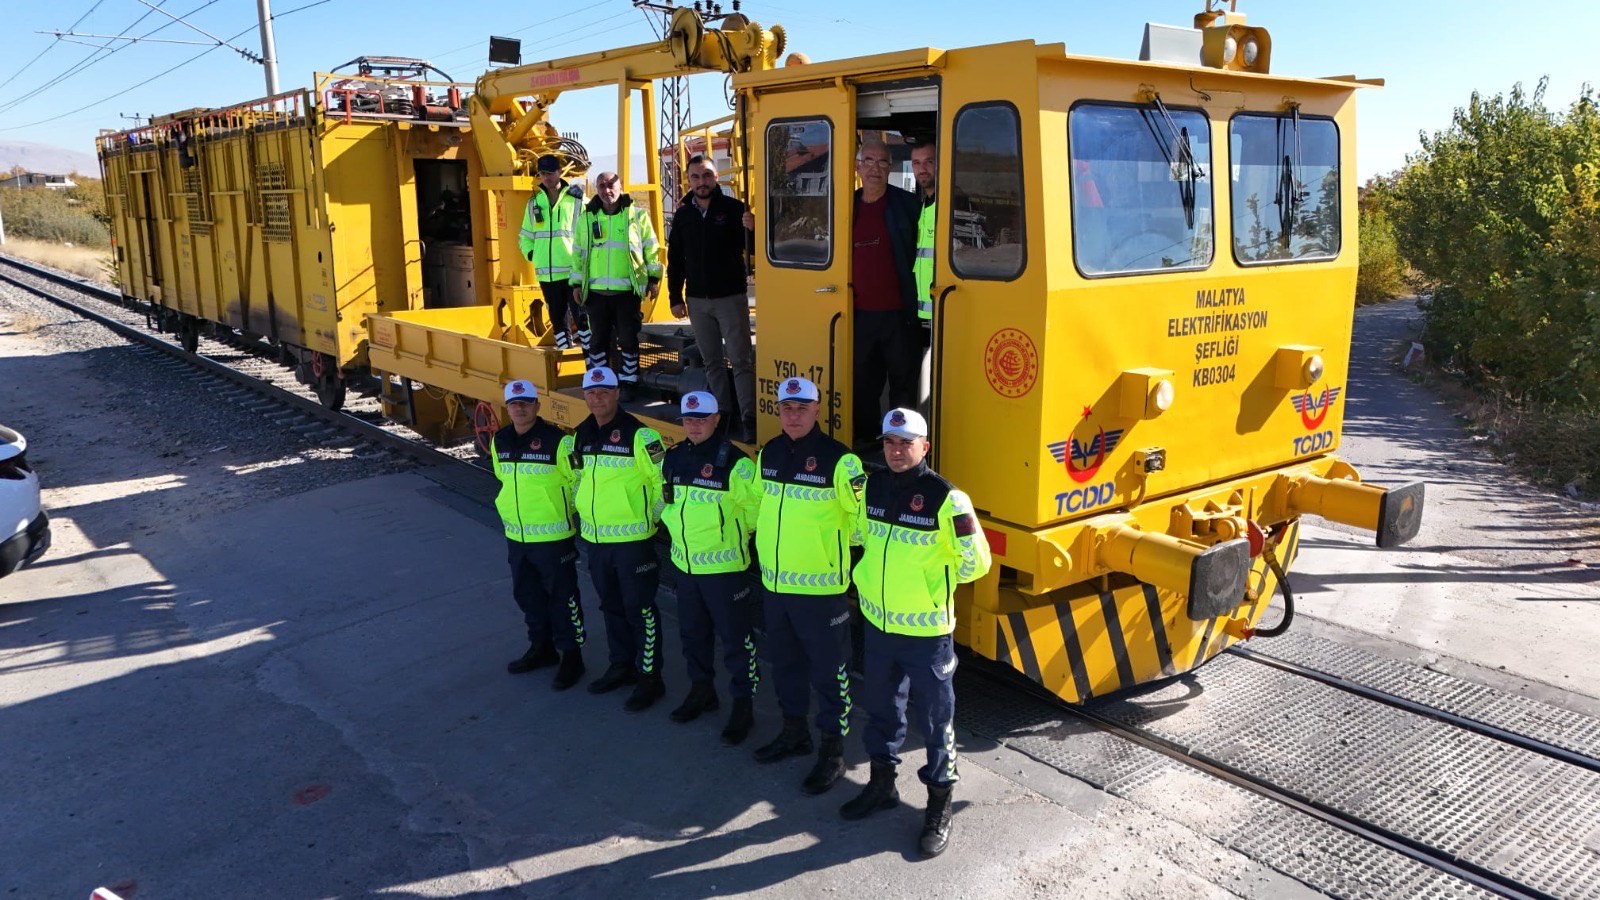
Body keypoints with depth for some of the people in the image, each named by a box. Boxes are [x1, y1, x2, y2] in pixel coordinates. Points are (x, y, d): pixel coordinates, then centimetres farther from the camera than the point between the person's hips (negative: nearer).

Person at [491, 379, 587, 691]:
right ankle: (541, 648, 35)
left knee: (562, 597, 1)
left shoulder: (558, 441, -16)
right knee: (526, 594, 18)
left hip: (553, 536, -7)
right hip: (517, 536, 7)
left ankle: (571, 656, 14)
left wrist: (563, 511, -3)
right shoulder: (499, 441, 5)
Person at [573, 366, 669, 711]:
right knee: (612, 606, 19)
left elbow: (663, 479, -13)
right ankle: (622, 666, 34)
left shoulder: (639, 434, -15)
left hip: (632, 538, -7)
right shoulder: (580, 435, 7)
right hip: (594, 538, 7)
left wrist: (652, 516, -7)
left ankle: (649, 678, 11)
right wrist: (583, 510, 14)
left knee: (640, 610, 0)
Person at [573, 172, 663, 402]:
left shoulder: (637, 216, 3)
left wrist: (653, 278, 3)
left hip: (627, 291, -3)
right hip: (596, 291, 3)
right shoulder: (586, 219, 11)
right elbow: (579, 253, 15)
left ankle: (629, 382, 12)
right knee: (598, 340, 8)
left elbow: (651, 249, 6)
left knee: (628, 339, 1)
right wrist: (577, 284, 12)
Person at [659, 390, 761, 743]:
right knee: (692, 631, 19)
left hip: (724, 565, -6)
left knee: (735, 637, 1)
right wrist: (678, 526, 12)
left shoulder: (734, 461, -15)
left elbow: (755, 507, -10)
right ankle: (702, 690, 37)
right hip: (684, 563, 7)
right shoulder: (672, 459, 6)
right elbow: (664, 501, 21)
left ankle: (744, 703, 13)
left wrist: (732, 532, -1)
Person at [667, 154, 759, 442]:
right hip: (697, 301, 5)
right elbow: (675, 259, 13)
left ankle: (748, 420, -10)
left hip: (731, 298, -4)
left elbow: (751, 249, -7)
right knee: (712, 362, 10)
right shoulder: (683, 215, 8)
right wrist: (675, 297, 9)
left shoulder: (734, 208, -5)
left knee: (741, 361, -8)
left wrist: (751, 230, -29)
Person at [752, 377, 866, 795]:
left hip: (821, 587, -7)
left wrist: (840, 555, -5)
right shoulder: (769, 454, 5)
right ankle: (794, 732, 38)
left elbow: (863, 516, -11)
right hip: (775, 583, 7)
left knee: (828, 670, 4)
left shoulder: (838, 459, -16)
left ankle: (833, 751, 17)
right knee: (784, 662, 20)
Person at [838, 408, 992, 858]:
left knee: (935, 718, 8)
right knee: (881, 708, 20)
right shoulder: (872, 487, 1)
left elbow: (975, 563, -13)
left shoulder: (945, 497, -18)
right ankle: (882, 783, 40)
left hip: (926, 630, -5)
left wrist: (933, 584, -3)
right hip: (877, 623, 6)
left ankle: (939, 805, 23)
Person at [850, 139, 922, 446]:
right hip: (860, 314, 4)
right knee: (863, 383, 13)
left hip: (898, 314, -3)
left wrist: (913, 302, -6)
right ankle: (863, 439, 25)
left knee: (903, 383, 3)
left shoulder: (907, 204, -1)